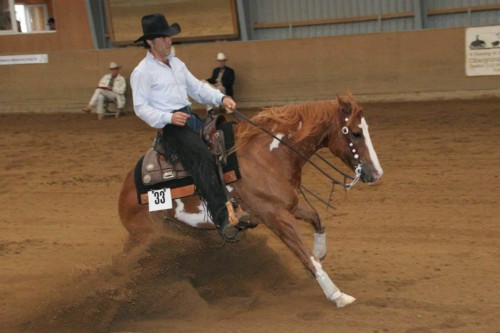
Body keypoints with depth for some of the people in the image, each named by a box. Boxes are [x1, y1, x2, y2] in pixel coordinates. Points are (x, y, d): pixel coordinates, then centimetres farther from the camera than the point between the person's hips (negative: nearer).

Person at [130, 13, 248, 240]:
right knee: (203, 159, -29)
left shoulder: (177, 64, 18)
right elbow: (141, 107, -9)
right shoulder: (142, 72, -6)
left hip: (192, 119, 9)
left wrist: (221, 98, -1)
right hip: (171, 127, -8)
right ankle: (222, 219, -32)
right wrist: (168, 118, -24)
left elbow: (198, 88, 17)